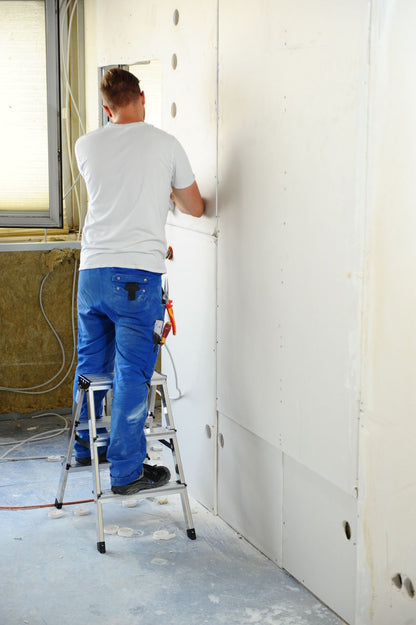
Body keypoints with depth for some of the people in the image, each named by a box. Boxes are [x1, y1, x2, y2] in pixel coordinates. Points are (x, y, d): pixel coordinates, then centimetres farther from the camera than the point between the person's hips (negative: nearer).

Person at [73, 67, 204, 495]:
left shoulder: (86, 146, 7)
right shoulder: (165, 144, 0)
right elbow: (195, 207, 10)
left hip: (91, 271, 4)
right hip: (138, 273, -4)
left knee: (91, 364, 18)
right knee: (132, 375, 0)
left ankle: (86, 448, 34)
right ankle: (127, 471, 4)